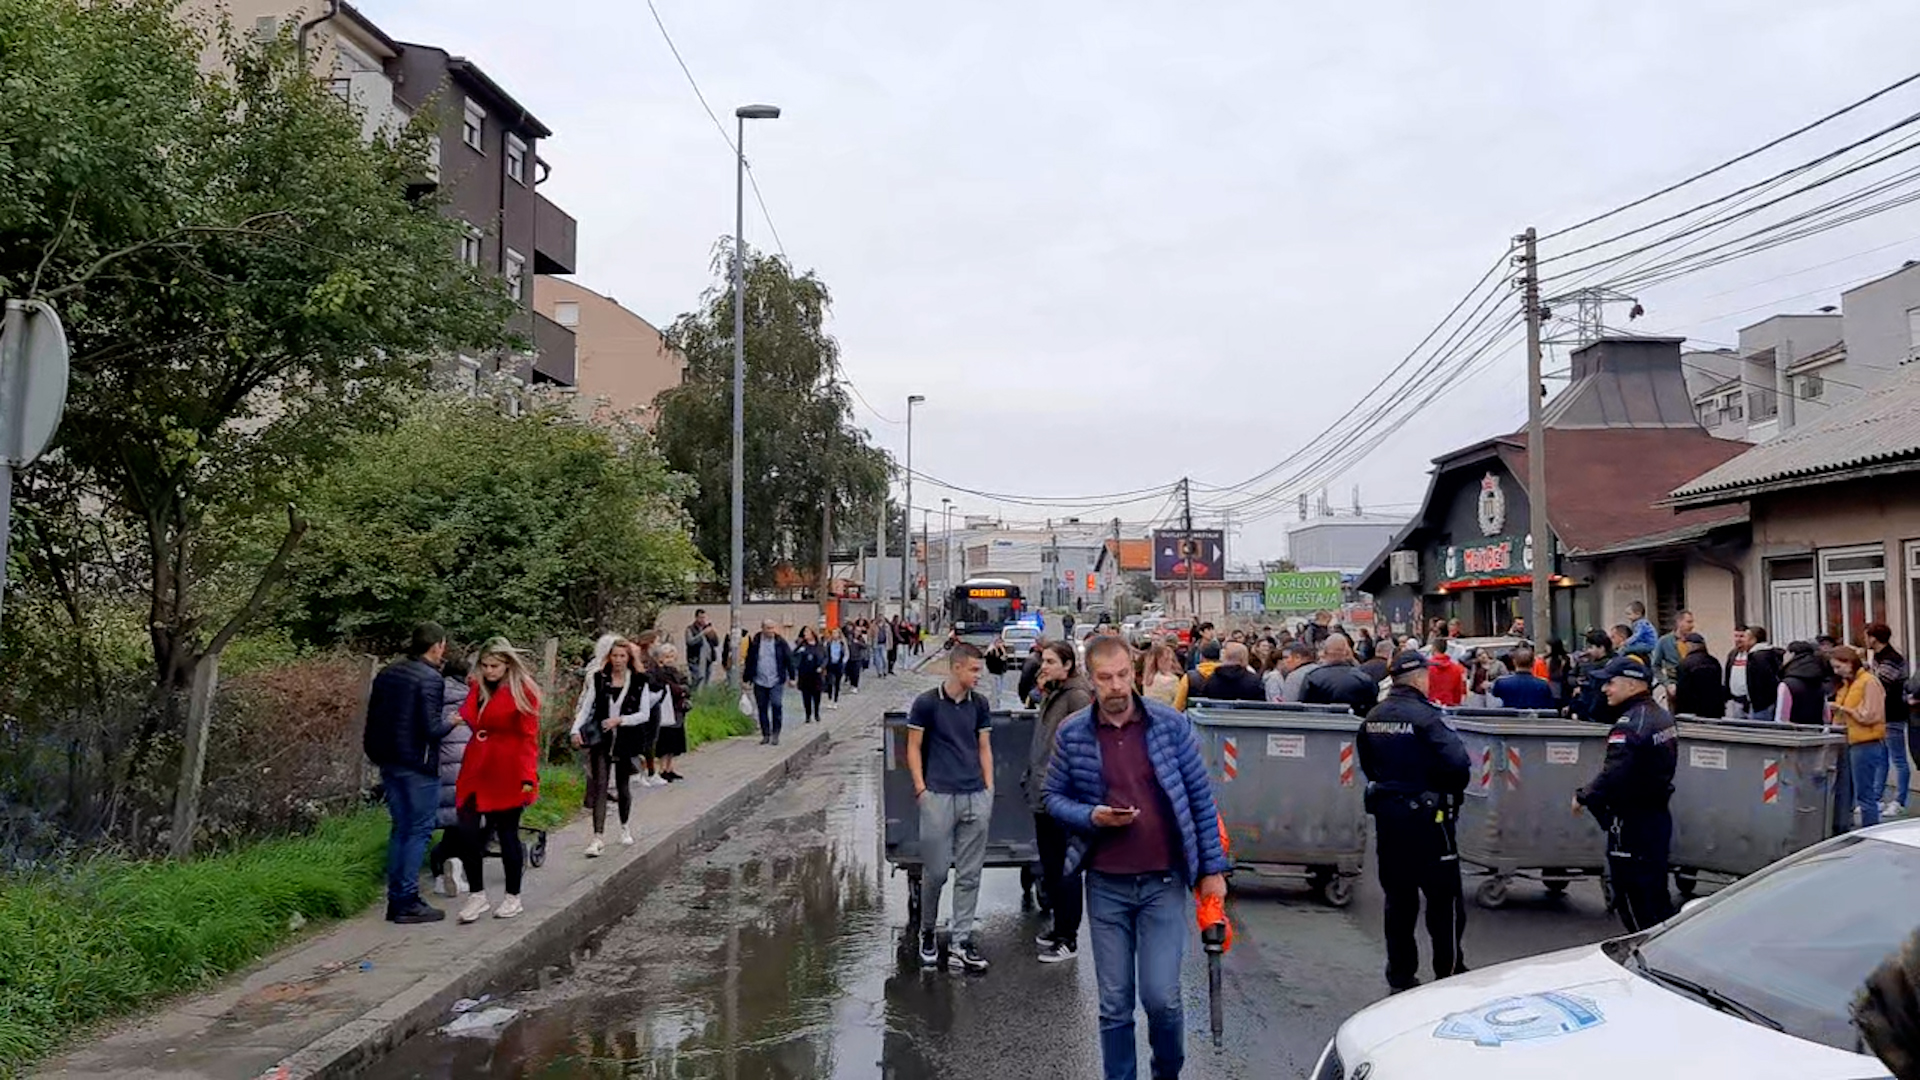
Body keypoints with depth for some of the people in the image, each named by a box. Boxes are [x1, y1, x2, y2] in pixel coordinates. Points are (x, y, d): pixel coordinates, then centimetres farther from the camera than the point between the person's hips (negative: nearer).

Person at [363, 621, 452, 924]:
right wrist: (452, 723, -1)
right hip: (418, 765, -8)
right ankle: (408, 902, 1)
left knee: (400, 828, 15)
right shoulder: (430, 679, -15)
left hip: (389, 762, 8)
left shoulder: (386, 674, 9)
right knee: (418, 831, 0)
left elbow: (373, 720, 13)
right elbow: (432, 729, -19)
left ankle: (395, 899, 19)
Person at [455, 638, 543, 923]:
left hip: (507, 775, -5)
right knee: (467, 832, -3)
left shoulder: (522, 692, -7)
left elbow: (529, 737, -10)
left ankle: (513, 897, 19)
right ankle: (477, 895, 10)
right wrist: (462, 719, 4)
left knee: (507, 834, 5)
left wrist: (528, 776, -16)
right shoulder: (477, 688, 10)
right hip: (476, 771, 5)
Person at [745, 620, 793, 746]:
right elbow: (749, 662, 9)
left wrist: (791, 677, 2)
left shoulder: (780, 642, 1)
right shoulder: (754, 643, 4)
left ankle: (775, 734, 0)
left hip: (776, 681, -2)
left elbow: (789, 659, 5)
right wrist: (747, 679, 8)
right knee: (762, 708, 5)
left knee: (776, 706, -10)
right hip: (760, 682, 2)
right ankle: (765, 734, 16)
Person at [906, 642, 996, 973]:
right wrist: (921, 789, -7)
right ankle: (927, 932, 24)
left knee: (969, 874, 5)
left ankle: (960, 942, 12)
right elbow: (914, 748, 0)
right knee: (935, 872, 1)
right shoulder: (927, 703, -3)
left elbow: (984, 747, 14)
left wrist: (989, 788, 7)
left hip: (976, 797, 4)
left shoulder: (979, 704, 9)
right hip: (939, 797, -4)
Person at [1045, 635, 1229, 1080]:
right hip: (1106, 885, 1)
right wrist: (1092, 817, -12)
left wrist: (1213, 868, 2)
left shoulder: (1171, 725, -3)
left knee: (1161, 996, -4)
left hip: (1164, 882, -1)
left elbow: (1201, 798, 2)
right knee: (1114, 1005, 8)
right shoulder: (1072, 734, -1)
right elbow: (1054, 797, 8)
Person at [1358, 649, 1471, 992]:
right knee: (1444, 897, 6)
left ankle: (1400, 977, 19)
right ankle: (1449, 974, 11)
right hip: (1425, 816, -7)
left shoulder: (1373, 718, 5)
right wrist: (1453, 794, -6)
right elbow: (1458, 762, -24)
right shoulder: (1424, 716, -17)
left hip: (1385, 813, 7)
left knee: (1398, 898, 14)